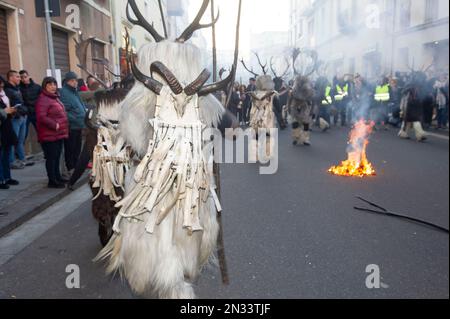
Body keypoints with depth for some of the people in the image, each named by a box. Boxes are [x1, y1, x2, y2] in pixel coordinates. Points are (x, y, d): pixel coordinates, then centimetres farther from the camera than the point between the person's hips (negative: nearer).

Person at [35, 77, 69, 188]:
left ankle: (57, 177, 27)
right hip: (49, 135, -9)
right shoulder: (43, 99, -14)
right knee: (51, 157, -4)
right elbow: (41, 117, -24)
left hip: (59, 133, 9)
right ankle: (52, 181, 2)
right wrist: (54, 125, -23)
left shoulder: (55, 98, 16)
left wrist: (63, 127, 15)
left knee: (57, 156, 16)